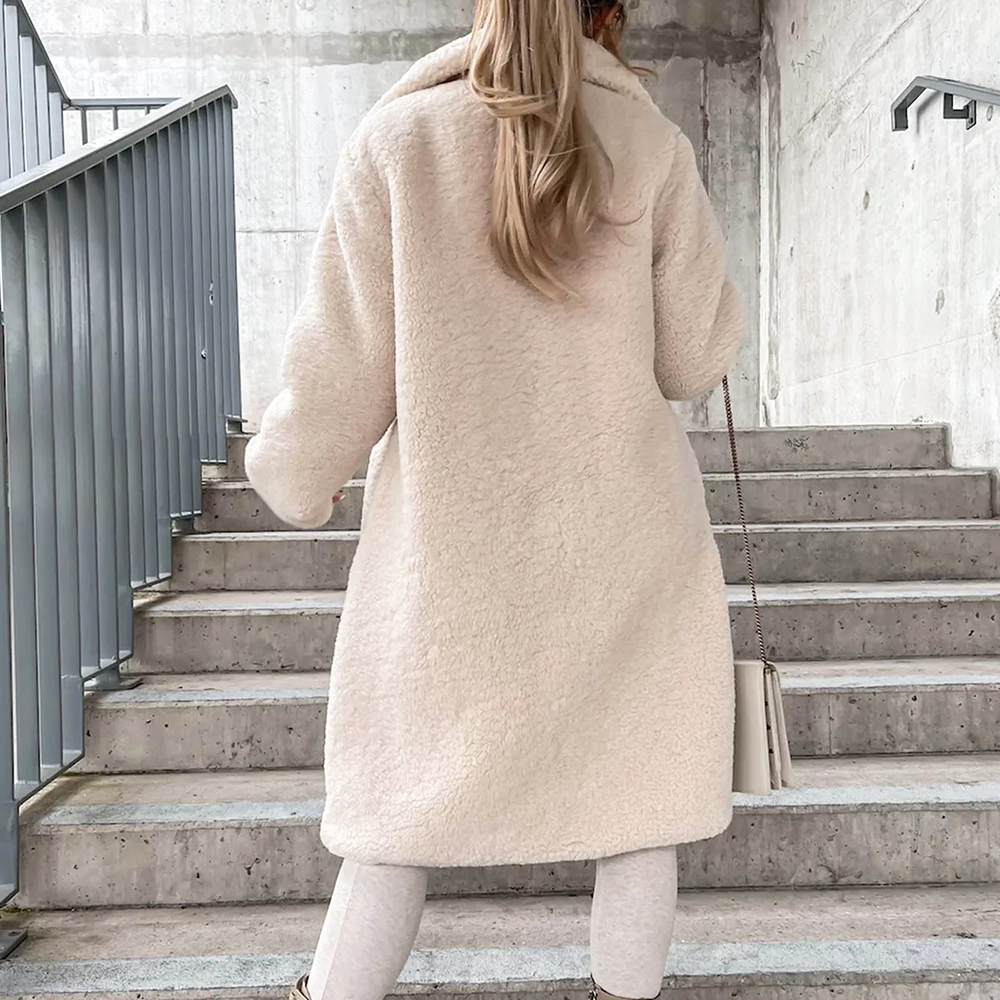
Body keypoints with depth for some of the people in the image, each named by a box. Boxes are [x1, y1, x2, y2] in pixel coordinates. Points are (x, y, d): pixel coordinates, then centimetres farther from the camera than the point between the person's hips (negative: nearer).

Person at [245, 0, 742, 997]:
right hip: (622, 534, 1)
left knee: (404, 798, 15)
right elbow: (694, 360, 2)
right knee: (637, 792, 17)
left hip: (449, 534, 0)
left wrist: (294, 475, 14)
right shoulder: (654, 148, -2)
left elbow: (343, 361, -2)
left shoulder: (394, 139, -3)